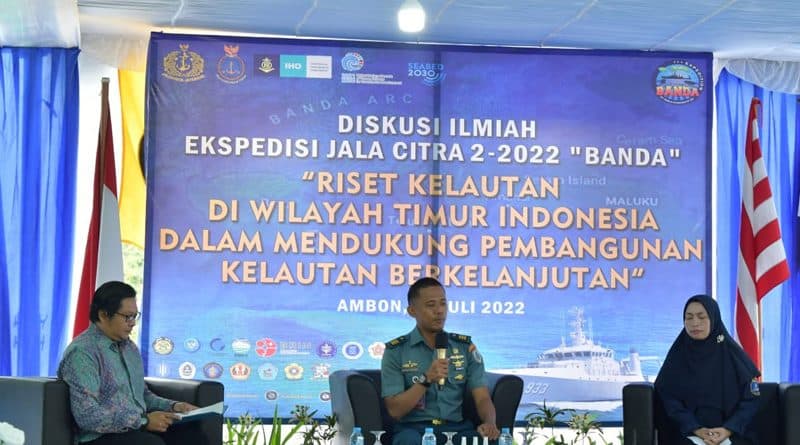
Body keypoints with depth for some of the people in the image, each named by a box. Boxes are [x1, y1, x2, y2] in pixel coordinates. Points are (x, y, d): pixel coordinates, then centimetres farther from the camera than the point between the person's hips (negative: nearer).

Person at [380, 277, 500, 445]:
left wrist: (489, 423, -20)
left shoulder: (465, 347, 11)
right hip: (413, 428, -2)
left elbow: (482, 398, 2)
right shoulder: (396, 351, 2)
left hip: (458, 428, 2)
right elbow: (395, 410, -6)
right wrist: (426, 379, -18)